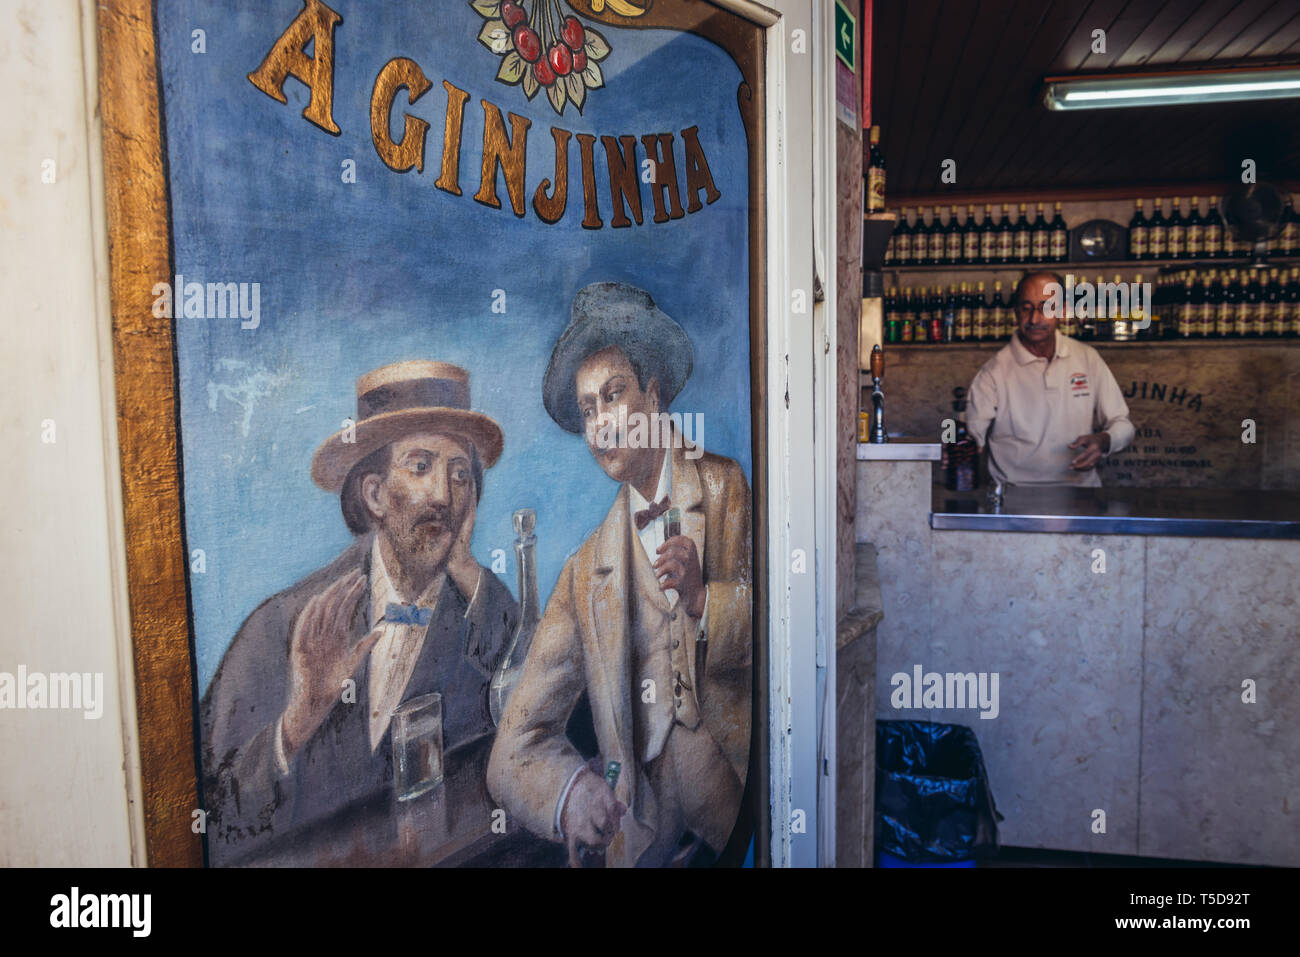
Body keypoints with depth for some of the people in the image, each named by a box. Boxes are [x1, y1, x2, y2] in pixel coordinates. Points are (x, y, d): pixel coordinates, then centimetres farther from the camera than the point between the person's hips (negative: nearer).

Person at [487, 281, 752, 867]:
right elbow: (513, 752, 3)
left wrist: (704, 599, -21)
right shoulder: (585, 575, 7)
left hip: (746, 814, -3)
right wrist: (565, 791, -18)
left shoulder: (730, 491, 4)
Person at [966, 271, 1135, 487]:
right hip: (1015, 495, -2)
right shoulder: (994, 372, -3)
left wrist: (1103, 440, -7)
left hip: (1080, 487, 3)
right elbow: (972, 440, -7)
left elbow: (1122, 424, 14)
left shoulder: (1088, 358, 8)